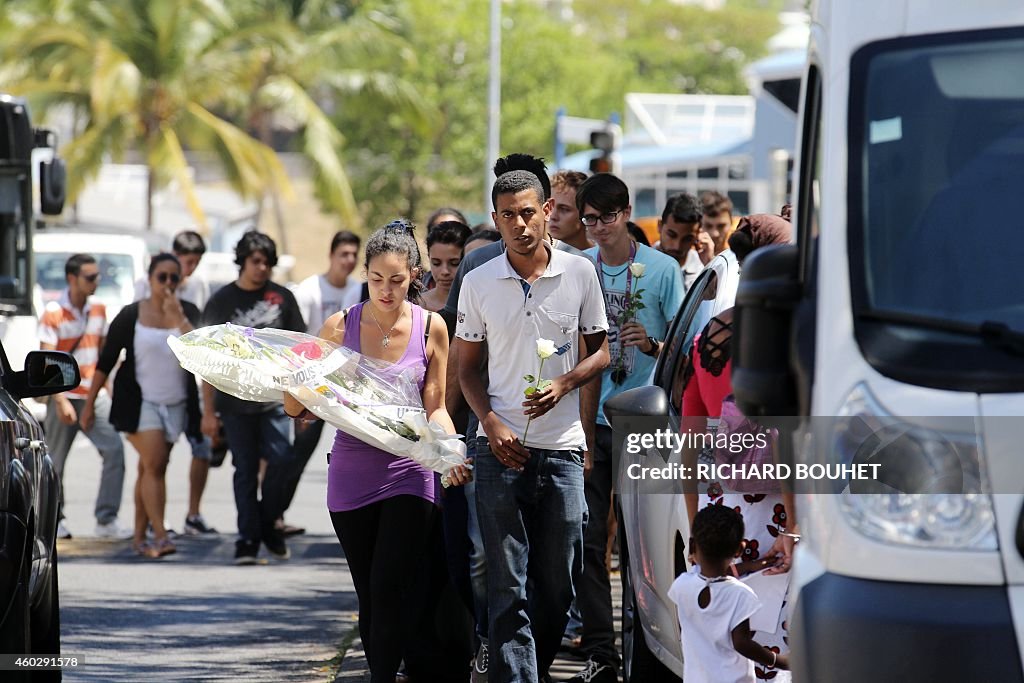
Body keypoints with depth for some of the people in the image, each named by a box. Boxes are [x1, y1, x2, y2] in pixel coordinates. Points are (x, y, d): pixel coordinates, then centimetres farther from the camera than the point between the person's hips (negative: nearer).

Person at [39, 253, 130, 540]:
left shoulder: (99, 310, 8)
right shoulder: (53, 313, -10)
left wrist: (106, 388, 16)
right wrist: (60, 401, -21)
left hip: (95, 396, 4)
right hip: (65, 399, -4)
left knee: (114, 450, -12)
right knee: (55, 462, 5)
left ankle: (106, 520, -11)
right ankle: (54, 519, 22)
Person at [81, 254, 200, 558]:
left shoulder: (188, 313, 1)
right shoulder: (131, 316, -5)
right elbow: (106, 361, 1)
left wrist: (177, 317, -21)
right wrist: (90, 403, 2)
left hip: (175, 404, 3)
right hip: (140, 402, -3)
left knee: (149, 470, 9)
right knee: (154, 465, -16)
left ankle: (140, 536, 16)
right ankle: (160, 538, -22)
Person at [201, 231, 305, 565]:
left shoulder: (282, 297, 7)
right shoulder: (221, 301, 4)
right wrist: (208, 410, 0)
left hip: (274, 398, 1)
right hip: (235, 402, -1)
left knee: (280, 460, -10)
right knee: (245, 471, 2)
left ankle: (268, 524, 11)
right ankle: (248, 538, 10)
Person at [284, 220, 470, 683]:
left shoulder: (430, 328, 0)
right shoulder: (340, 326, 1)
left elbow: (435, 409, 3)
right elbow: (299, 408, 3)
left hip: (408, 475, -2)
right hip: (351, 475, 2)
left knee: (390, 588, -15)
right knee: (369, 595, 9)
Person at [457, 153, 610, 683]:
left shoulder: (580, 274, 2)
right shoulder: (478, 283, 3)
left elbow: (600, 351, 10)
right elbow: (467, 366, 10)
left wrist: (562, 385, -10)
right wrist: (492, 424, -6)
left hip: (562, 446, 1)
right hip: (500, 448, -1)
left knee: (558, 583, 6)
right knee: (508, 585, -4)